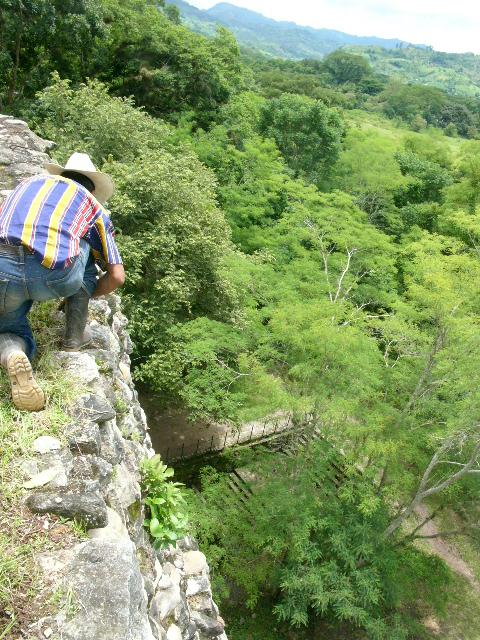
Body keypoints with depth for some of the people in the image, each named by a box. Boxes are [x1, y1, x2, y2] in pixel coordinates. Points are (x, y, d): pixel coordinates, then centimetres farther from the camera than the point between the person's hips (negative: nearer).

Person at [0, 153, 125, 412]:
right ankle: (74, 337, 28)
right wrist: (85, 295, 38)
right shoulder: (94, 206, 23)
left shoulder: (30, 182, 32)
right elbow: (117, 276, 20)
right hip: (54, 276, -2)